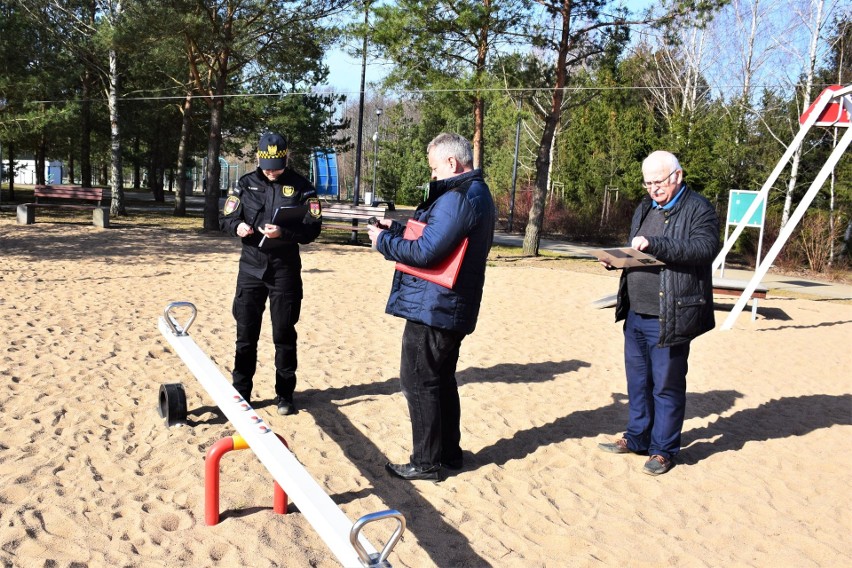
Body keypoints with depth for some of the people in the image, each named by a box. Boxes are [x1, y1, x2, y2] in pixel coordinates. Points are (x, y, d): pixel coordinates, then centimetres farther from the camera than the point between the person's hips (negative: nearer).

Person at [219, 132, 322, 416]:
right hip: (251, 266, 2)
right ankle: (240, 392, 18)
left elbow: (313, 228, -7)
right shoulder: (245, 184, 5)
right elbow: (225, 219, 8)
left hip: (285, 268, -2)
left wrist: (283, 232, -23)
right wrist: (237, 226, -14)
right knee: (246, 333, 6)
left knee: (284, 334, 6)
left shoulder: (301, 187, -3)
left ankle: (285, 394, 18)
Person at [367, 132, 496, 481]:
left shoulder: (456, 198, -20)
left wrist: (383, 241, -10)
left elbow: (426, 253, -24)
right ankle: (450, 453, 28)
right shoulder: (478, 194, 14)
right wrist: (396, 230, 12)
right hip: (453, 308, 10)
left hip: (431, 308, -10)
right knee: (442, 380, 18)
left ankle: (426, 462, 10)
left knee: (419, 383, 0)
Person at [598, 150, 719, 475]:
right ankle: (637, 438, 31)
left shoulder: (699, 210, -6)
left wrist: (654, 244, -28)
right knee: (638, 381, 16)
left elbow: (705, 248, -22)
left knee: (666, 385, 3)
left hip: (669, 317, -7)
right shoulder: (645, 209, 17)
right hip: (636, 314, 7)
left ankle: (663, 449, 17)